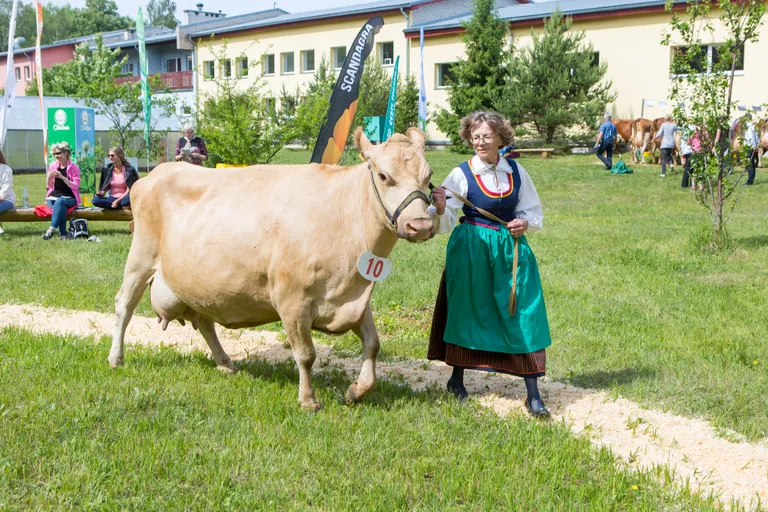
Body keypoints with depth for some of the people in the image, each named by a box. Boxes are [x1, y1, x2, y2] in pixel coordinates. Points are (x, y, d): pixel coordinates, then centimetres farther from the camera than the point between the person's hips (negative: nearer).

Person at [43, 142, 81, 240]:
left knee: (60, 201, -37)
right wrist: (49, 177, -9)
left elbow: (76, 186, -8)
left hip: (69, 198, -2)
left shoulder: (74, 167, 0)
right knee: (61, 207, -33)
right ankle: (63, 233, -33)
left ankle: (52, 229, -43)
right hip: (54, 197, 2)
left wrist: (62, 177, -21)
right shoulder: (52, 166, 11)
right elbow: (49, 186, 14)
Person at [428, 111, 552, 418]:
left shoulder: (515, 171, 4)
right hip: (471, 249, -2)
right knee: (467, 311, 7)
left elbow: (534, 211, 15)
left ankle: (533, 395, 6)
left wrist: (525, 222, -5)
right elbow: (444, 224, -10)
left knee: (523, 316, -1)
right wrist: (441, 209, -31)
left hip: (512, 249, 3)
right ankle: (457, 379, 28)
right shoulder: (461, 174, -5)